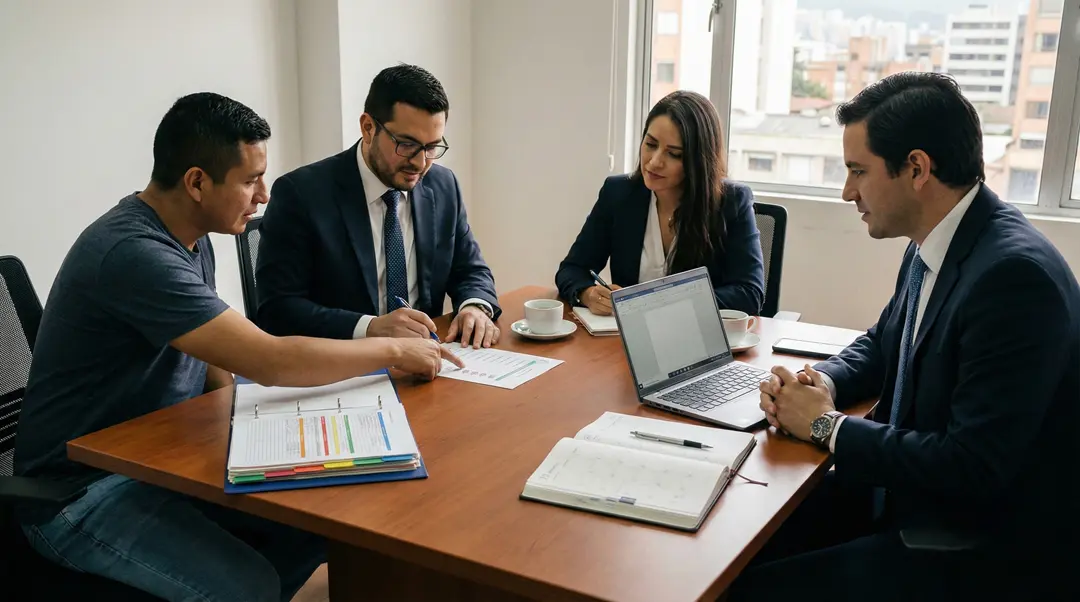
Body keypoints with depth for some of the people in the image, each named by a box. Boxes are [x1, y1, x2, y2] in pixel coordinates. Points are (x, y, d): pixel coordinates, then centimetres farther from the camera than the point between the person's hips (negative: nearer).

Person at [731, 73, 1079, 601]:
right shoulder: (931, 246, 2)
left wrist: (827, 425, -15)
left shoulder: (1015, 274, -25)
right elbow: (882, 344, 19)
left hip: (987, 547, -8)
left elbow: (971, 468, -27)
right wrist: (824, 382, -3)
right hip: (906, 490, 8)